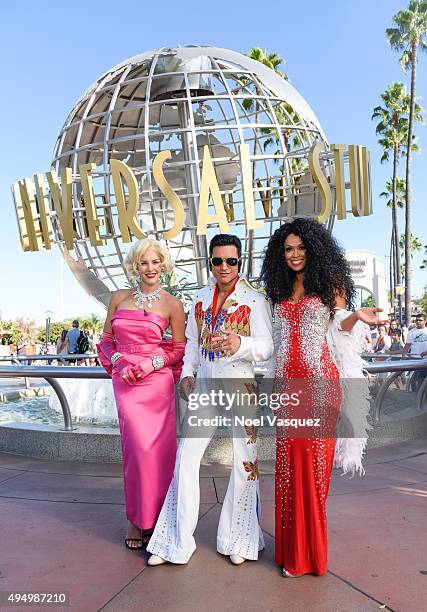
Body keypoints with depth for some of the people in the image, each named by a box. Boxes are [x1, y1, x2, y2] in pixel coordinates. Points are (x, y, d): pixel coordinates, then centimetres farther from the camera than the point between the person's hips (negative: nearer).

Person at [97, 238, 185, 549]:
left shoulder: (172, 304, 1)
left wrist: (148, 365, -10)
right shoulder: (119, 297, 8)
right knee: (141, 446, -4)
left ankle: (145, 516, 24)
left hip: (158, 381, -1)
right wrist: (120, 362, -5)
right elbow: (107, 339, 13)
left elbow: (179, 349, 3)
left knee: (160, 448, 2)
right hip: (126, 381, 1)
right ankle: (140, 517, 17)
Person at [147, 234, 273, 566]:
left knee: (244, 463, 4)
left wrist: (240, 344, -32)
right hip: (204, 386, 4)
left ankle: (239, 539, 26)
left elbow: (267, 347, -12)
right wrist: (186, 374, 5)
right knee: (186, 457, 4)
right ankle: (177, 541, 20)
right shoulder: (201, 297, 11)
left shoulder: (254, 299, -5)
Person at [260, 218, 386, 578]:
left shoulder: (328, 284, 4)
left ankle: (310, 551, 16)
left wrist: (355, 315, -25)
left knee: (313, 464, -1)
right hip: (288, 382, 4)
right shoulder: (280, 292, 15)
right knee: (289, 463, 4)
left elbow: (340, 324, -5)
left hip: (320, 382, -4)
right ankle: (293, 549, 19)